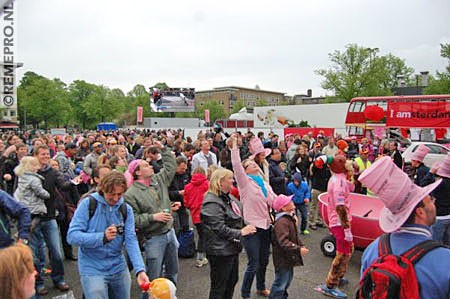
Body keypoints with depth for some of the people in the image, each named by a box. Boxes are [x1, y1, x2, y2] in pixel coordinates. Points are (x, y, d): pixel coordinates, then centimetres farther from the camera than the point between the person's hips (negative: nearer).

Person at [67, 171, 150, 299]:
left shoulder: (126, 209, -2)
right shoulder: (87, 204, -11)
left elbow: (131, 241, -8)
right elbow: (72, 236, -15)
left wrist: (140, 269, -21)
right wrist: (102, 237, -30)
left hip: (119, 268, 4)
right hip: (92, 269, -3)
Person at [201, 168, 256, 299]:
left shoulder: (228, 197, 7)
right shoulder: (212, 203, -23)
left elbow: (240, 213, 25)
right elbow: (220, 229, -26)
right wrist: (240, 233, -21)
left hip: (232, 248, 10)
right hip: (220, 251, -10)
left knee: (232, 280, 23)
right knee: (219, 288, 6)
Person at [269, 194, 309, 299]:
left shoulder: (290, 218, 8)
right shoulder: (281, 222, -27)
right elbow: (283, 242, -33)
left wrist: (301, 245, 10)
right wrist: (298, 250, -33)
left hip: (289, 257, 10)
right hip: (282, 259, -10)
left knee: (288, 278, 24)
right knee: (281, 282, -1)